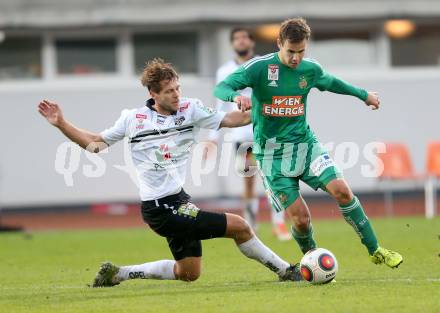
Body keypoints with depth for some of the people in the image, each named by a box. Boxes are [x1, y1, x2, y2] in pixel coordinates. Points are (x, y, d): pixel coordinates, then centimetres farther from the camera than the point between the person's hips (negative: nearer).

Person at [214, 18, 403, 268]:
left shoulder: (311, 69, 2)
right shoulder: (260, 67, -12)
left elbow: (331, 82, 25)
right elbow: (220, 88, -18)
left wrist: (364, 95, 35)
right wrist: (236, 96, -42)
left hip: (305, 143, 3)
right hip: (272, 153, -3)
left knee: (341, 190, -16)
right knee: (300, 218, -11)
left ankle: (375, 251, -3)